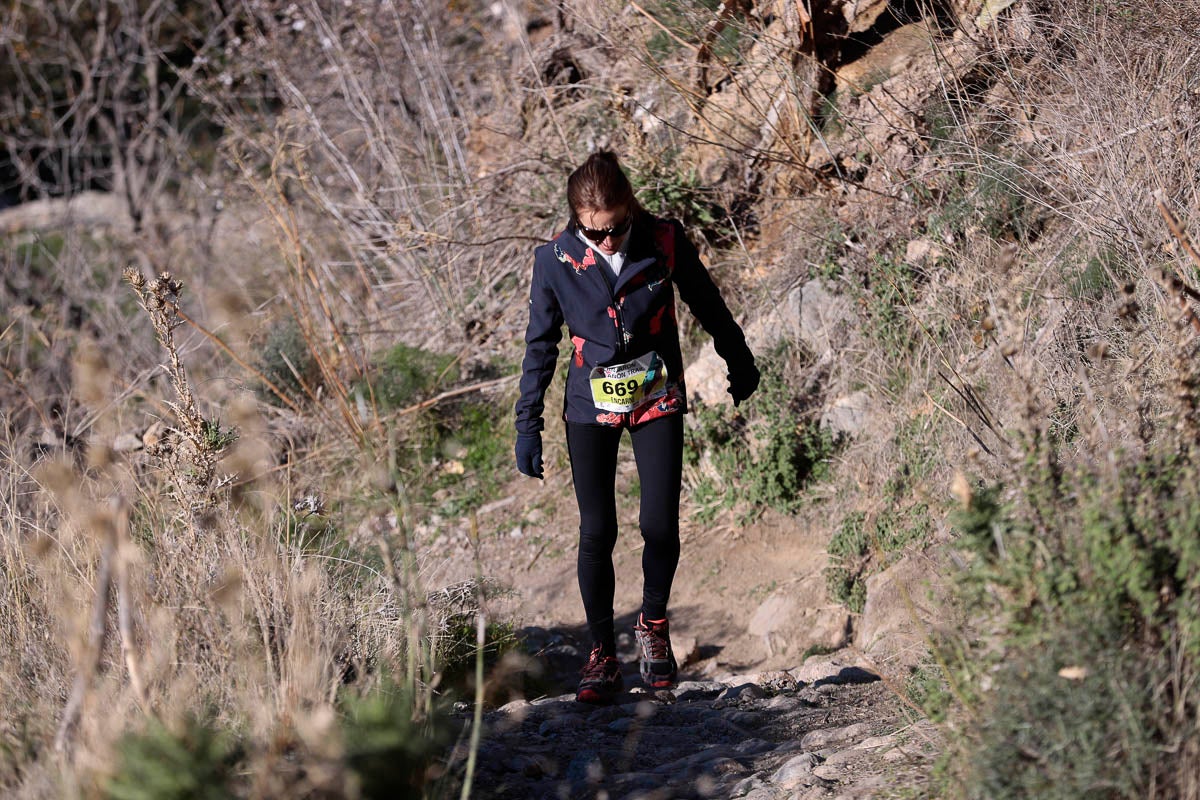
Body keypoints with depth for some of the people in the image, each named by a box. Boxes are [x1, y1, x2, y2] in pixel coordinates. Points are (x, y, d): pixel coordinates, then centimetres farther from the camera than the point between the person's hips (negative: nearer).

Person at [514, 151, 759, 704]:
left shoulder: (665, 242, -11)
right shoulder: (556, 260, -11)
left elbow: (707, 304, 6)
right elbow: (540, 345, -1)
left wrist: (739, 362, 18)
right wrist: (528, 425, -1)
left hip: (658, 400, 0)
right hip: (591, 409, 0)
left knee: (660, 525, -8)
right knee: (596, 531, -5)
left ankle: (653, 626, 18)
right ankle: (602, 655, 8)